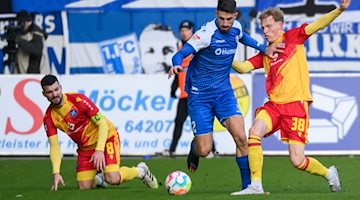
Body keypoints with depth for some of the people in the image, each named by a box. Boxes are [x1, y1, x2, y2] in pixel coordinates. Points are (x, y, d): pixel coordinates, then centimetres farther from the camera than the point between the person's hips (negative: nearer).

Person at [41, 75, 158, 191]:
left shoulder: (78, 99, -22)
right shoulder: (49, 117, -10)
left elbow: (103, 124, -19)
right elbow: (54, 146, -9)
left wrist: (99, 150, -29)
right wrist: (56, 173, -23)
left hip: (106, 138, -5)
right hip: (85, 147, 5)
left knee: (112, 179, -23)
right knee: (84, 187, -8)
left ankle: (141, 171, 7)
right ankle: (99, 179, 29)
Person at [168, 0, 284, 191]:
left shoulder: (235, 27, -1)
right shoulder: (207, 33, -20)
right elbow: (180, 54, -23)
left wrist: (264, 48, 13)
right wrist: (176, 66, -45)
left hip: (224, 92, 4)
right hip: (200, 96, -4)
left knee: (240, 137, -15)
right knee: (204, 150, -5)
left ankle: (248, 185, -4)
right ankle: (194, 148, 33)